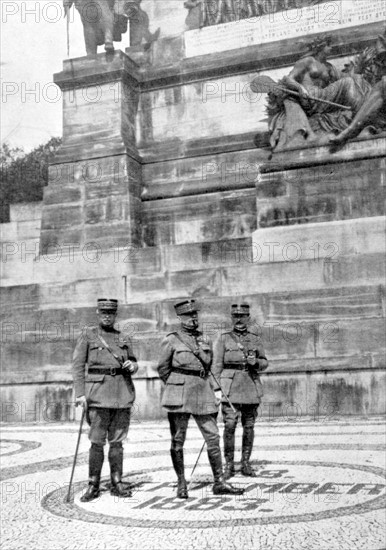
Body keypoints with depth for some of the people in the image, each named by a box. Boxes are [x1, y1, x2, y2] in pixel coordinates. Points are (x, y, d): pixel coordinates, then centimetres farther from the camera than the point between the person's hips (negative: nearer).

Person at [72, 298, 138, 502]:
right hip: (99, 393, -3)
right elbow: (77, 365, -2)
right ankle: (93, 486, 7)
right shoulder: (87, 335, 3)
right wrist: (80, 393, -10)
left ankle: (117, 484, 14)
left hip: (123, 392, 3)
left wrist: (133, 365, -3)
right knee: (97, 442, -3)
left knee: (117, 441, 7)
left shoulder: (122, 338, 14)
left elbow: (132, 362, 21)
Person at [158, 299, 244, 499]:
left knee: (213, 438, 2)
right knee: (177, 441, 1)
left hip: (203, 394, 4)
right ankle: (181, 484, 12)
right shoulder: (171, 340, -1)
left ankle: (219, 483, 9)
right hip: (179, 397, -4)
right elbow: (163, 369, 6)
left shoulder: (205, 340, 13)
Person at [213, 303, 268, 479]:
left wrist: (256, 362, -7)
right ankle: (229, 465, 1)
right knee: (229, 426, -8)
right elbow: (217, 365, 1)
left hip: (251, 388, 3)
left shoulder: (255, 339, 10)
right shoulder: (223, 339, 3)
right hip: (230, 388, -3)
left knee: (249, 427, 5)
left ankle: (245, 464, 15)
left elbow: (265, 363, 15)